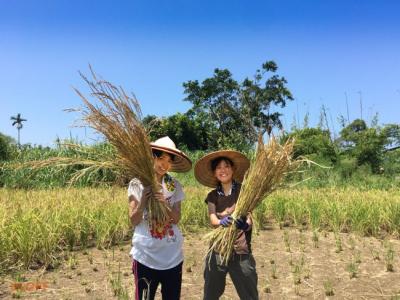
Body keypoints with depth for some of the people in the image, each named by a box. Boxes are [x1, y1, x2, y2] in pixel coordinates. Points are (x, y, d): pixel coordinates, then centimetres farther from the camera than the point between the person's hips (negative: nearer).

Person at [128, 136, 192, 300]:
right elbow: (134, 221, -6)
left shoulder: (175, 185, 1)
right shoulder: (137, 184, -5)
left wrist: (165, 203, -20)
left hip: (173, 255, 3)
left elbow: (176, 219, -2)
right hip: (146, 256, -2)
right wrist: (143, 201, -23)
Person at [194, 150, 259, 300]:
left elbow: (250, 219, -9)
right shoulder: (212, 196, 5)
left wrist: (245, 224, -32)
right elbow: (212, 220, -9)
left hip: (241, 251, -3)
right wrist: (222, 222, -32)